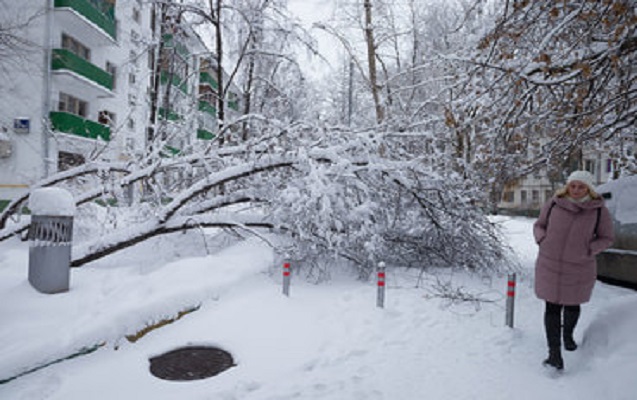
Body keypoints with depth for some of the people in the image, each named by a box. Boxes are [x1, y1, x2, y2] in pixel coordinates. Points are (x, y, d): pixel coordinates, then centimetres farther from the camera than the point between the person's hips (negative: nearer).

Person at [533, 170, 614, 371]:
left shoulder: (599, 211, -8)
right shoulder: (553, 204, -6)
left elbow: (606, 238, 2)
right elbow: (539, 225, 8)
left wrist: (588, 250, -13)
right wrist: (542, 240, -10)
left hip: (579, 270, 1)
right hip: (550, 266, 0)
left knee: (572, 306, 20)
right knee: (552, 309, 0)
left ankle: (568, 335, 49)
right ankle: (554, 353, 7)